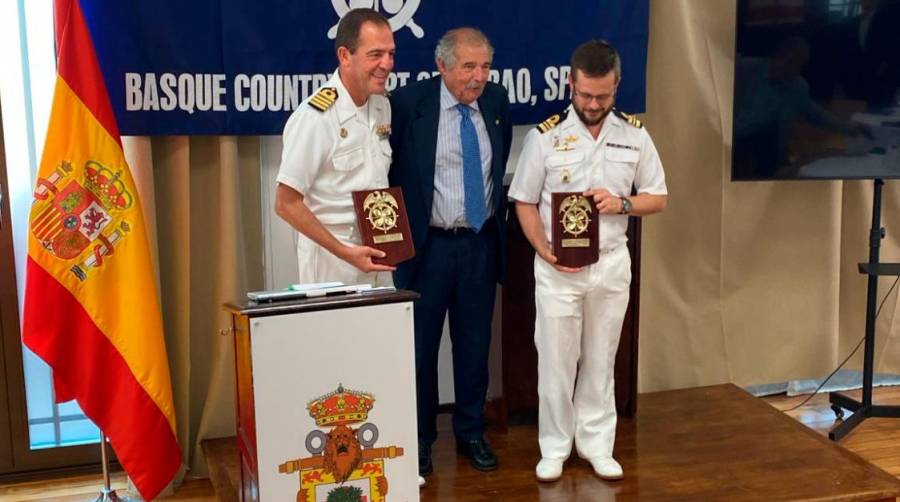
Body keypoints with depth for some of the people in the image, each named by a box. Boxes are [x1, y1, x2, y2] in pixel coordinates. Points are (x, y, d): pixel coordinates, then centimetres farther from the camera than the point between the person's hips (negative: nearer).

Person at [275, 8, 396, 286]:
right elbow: (286, 204, -16)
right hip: (331, 257, -6)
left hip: (376, 256, 6)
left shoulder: (382, 106, 3)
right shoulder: (315, 117, -18)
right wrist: (344, 253, -18)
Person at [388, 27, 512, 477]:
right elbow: (385, 168, -5)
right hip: (427, 244, -3)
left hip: (481, 243, 4)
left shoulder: (496, 101, 3)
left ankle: (471, 433, 29)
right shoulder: (408, 103, -11)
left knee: (475, 343, 13)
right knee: (420, 345, 7)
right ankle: (420, 438, 24)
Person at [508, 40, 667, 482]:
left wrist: (622, 204, -14)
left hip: (612, 263, 2)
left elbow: (658, 198, 7)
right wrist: (545, 251, -15)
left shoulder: (635, 135, 0)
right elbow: (525, 203, -2)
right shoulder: (544, 136, -7)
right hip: (557, 266, -2)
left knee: (601, 360, 13)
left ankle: (596, 444, 26)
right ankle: (554, 447, 21)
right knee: (556, 360, 6)